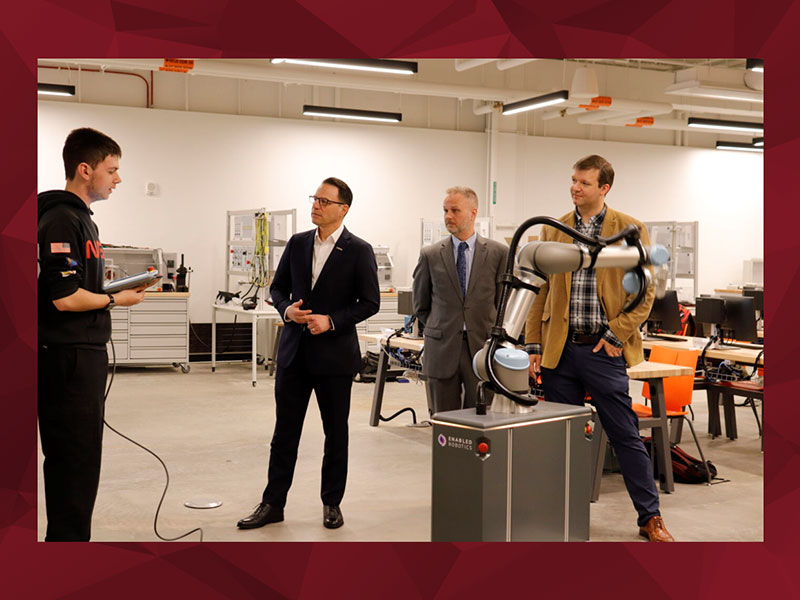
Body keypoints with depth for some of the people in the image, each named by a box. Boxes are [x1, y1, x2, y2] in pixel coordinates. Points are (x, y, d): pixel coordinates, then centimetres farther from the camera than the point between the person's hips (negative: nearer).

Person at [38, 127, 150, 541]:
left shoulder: (80, 217, 16)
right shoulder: (62, 220, -15)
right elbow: (65, 297, -22)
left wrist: (122, 287, 9)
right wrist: (117, 299, -10)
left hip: (83, 355, 10)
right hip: (69, 357, -10)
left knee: (72, 460, 16)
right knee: (75, 461, -4)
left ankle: (66, 537, 25)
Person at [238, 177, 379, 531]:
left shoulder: (359, 251, -5)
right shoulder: (297, 244, 7)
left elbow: (369, 302, -6)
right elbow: (277, 287, 14)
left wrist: (332, 321, -17)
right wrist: (286, 308, -7)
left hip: (334, 355, -3)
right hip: (294, 352, 4)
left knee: (336, 432, 9)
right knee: (284, 431, 7)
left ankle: (332, 502, 23)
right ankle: (273, 504, 16)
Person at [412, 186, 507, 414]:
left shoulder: (498, 253, 2)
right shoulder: (430, 255, 5)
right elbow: (420, 305, 14)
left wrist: (492, 335, 6)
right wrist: (440, 330, 10)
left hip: (483, 347, -1)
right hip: (443, 350, 1)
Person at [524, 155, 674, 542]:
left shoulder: (630, 230, -1)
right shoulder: (552, 230, 9)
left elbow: (645, 290, -2)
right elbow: (539, 290, 9)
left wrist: (617, 335, -10)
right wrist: (533, 344, 4)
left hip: (603, 350, -3)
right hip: (559, 350, 3)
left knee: (626, 436, 2)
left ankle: (650, 518, 15)